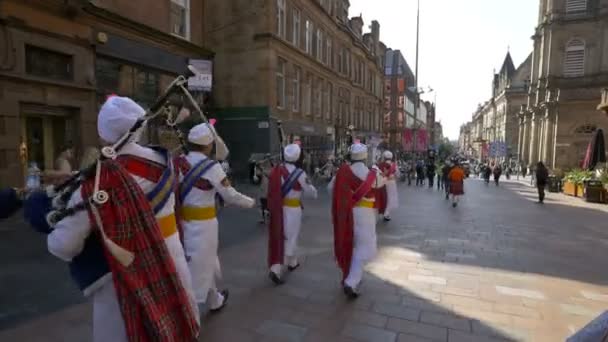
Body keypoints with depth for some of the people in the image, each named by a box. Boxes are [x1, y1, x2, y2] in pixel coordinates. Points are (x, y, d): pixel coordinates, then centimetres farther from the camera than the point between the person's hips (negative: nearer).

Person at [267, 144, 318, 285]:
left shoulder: (276, 171, -2)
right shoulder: (300, 173, -15)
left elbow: (273, 189, 6)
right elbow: (310, 190, -4)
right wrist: (314, 194, 17)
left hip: (278, 208, 6)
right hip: (293, 209, -6)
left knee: (284, 236, 21)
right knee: (290, 238, 5)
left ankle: (292, 263, 34)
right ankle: (277, 270, 6)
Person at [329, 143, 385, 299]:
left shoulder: (343, 172, -4)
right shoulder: (372, 174, -8)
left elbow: (331, 187, 5)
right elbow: (381, 182, 13)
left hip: (346, 212, 4)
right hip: (364, 213, -4)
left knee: (349, 244, 20)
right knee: (364, 247, 1)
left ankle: (349, 276, 35)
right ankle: (351, 283, -10)